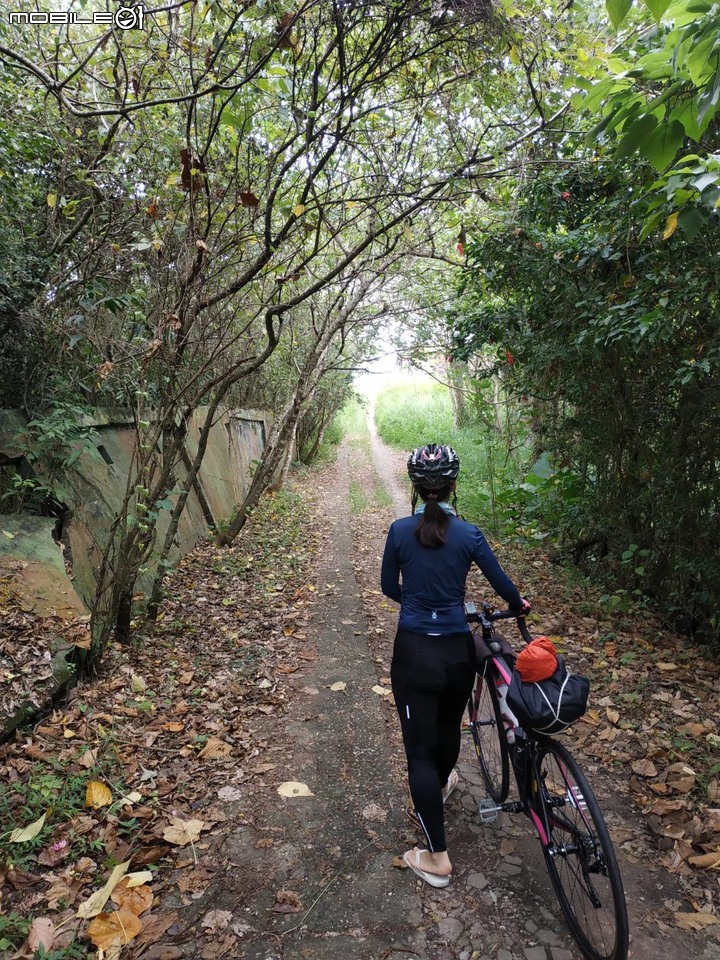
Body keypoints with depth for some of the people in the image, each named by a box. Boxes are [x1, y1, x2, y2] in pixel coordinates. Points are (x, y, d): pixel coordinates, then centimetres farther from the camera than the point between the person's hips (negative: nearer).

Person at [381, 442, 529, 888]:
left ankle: (438, 858, 11)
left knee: (420, 748, 7)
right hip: (457, 650, 2)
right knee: (449, 727, 28)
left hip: (413, 650, -2)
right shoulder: (468, 534, -7)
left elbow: (390, 587, 4)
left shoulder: (400, 531, -8)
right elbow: (502, 583, 3)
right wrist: (520, 605, 25)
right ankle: (442, 785, 56)